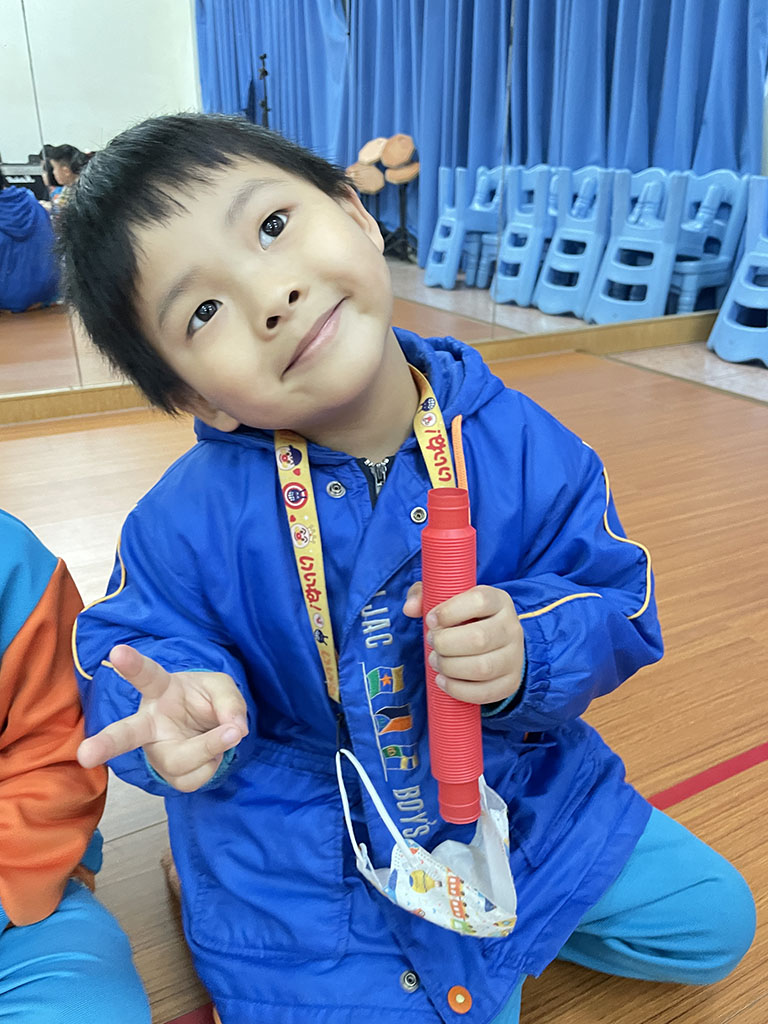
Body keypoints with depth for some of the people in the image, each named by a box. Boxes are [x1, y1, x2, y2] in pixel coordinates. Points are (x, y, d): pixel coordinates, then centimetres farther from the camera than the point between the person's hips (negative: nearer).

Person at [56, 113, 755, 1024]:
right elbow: (132, 648, -7)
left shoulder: (520, 446, -16)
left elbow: (615, 598, -8)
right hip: (299, 840, -2)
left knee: (712, 923, 13)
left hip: (517, 789, 3)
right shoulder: (190, 518, -18)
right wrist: (181, 706, -31)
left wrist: (528, 652, -30)